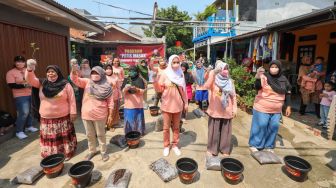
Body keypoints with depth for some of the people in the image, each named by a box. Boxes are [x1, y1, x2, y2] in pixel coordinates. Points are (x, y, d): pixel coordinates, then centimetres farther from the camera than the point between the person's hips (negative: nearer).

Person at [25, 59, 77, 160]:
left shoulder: (65, 85, -8)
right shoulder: (41, 83, 3)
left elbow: (71, 100, -6)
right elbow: (30, 79, -12)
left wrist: (73, 112, -8)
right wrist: (30, 69, -32)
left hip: (63, 117, -3)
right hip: (46, 118, 3)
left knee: (64, 136, 10)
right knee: (49, 138, 14)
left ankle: (66, 153, 26)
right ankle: (51, 155, 31)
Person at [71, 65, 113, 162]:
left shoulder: (107, 87, -5)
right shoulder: (87, 82, 3)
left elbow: (110, 102, -4)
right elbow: (75, 80, -11)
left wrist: (110, 115, -4)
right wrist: (74, 71, -32)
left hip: (99, 115, -3)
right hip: (86, 114, 3)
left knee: (101, 134, 12)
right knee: (89, 135, 18)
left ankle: (103, 152, 30)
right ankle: (92, 151, 38)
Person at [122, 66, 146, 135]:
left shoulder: (140, 80, 1)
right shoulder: (126, 80, 6)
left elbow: (142, 91, -5)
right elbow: (123, 91, 0)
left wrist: (136, 89, -23)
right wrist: (126, 88, -22)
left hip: (138, 104, -1)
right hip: (129, 104, 1)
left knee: (138, 118, 6)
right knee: (129, 118, 5)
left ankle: (139, 131, 20)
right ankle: (129, 132, 19)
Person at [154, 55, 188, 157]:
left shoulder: (181, 74, 1)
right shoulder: (165, 74, -6)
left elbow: (184, 90, 6)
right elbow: (159, 89, -6)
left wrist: (186, 103, 7)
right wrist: (155, 80, -23)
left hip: (178, 105, 2)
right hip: (167, 105, -2)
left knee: (176, 127, 13)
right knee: (166, 127, 8)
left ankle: (175, 145, 29)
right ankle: (166, 146, 25)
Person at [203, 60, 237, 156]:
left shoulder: (230, 81, 5)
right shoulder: (214, 80, -6)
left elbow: (233, 96, 9)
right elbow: (207, 86, -28)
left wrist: (234, 108, 4)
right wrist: (213, 74, -36)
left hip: (227, 110, 3)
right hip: (215, 110, -3)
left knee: (226, 130, 13)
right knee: (214, 130, 7)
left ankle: (225, 149, 28)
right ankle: (211, 149, 22)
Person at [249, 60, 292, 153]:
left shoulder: (284, 80, 6)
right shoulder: (264, 77, -10)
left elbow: (287, 93, 13)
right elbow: (257, 87, -24)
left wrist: (288, 106, 10)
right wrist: (258, 77, -41)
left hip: (276, 110, 5)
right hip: (262, 108, -5)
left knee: (274, 127, 9)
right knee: (260, 126, -1)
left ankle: (268, 146, 26)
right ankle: (254, 145, 15)